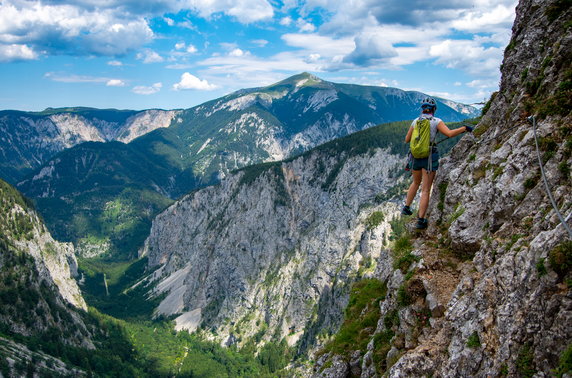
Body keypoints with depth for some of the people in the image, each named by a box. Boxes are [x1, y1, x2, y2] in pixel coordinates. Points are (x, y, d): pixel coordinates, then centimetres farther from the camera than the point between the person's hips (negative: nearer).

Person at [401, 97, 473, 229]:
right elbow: (449, 133, -20)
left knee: (416, 183, 29)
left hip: (416, 156, 4)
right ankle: (420, 221, -1)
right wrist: (464, 128, -6)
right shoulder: (436, 121, -6)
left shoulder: (415, 121, 5)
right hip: (430, 157, -4)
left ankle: (406, 208, 33)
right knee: (426, 190, 0)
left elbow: (407, 140, 11)